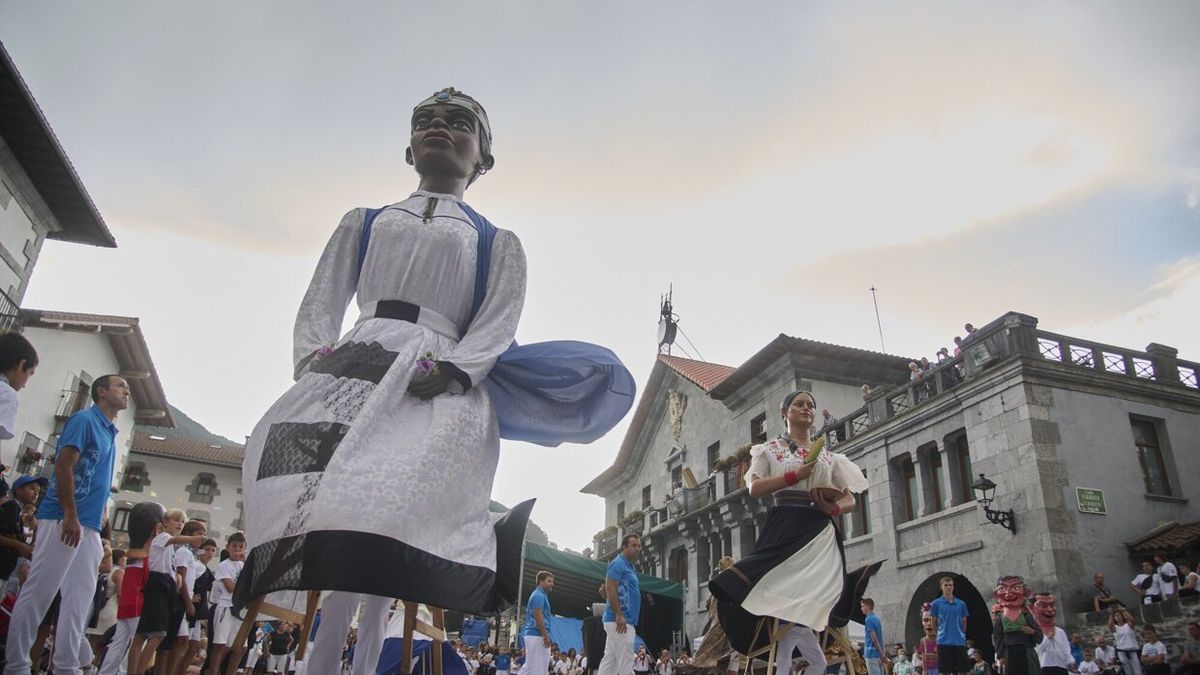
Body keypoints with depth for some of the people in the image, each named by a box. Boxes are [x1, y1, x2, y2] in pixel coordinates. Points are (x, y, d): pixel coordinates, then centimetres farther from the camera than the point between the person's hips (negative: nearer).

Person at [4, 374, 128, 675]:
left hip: (90, 526, 9)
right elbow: (63, 465, -15)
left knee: (80, 599, 7)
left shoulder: (110, 432, 19)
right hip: (63, 520, -9)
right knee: (38, 594, -3)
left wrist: (99, 521, 18)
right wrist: (70, 516, -19)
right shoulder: (84, 419, -6)